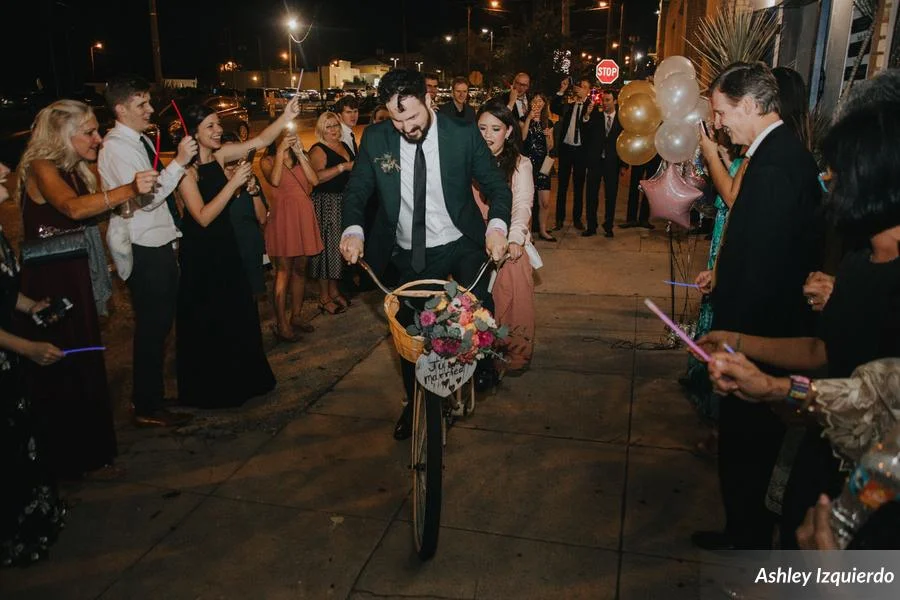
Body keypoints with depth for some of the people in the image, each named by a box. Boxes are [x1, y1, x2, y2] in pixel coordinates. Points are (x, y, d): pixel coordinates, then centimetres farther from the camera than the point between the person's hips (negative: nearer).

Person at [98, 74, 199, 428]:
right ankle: (147, 408, 11)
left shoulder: (141, 140, 13)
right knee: (151, 327, -2)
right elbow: (145, 198, -24)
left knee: (162, 322, 18)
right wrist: (179, 162, -26)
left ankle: (154, 392, 35)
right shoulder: (116, 147, -15)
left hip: (160, 243, 9)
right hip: (143, 250, -9)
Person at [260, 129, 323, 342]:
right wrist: (281, 151, -18)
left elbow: (315, 180, -3)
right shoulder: (268, 161, 3)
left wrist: (299, 153, -6)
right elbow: (275, 181, -19)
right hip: (283, 215, -4)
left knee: (300, 268, 9)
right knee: (284, 270, -4)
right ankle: (281, 323, -1)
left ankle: (296, 315, 19)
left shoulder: (302, 157, 14)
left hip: (304, 215, 4)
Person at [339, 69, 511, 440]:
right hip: (409, 256, 2)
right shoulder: (375, 139, -8)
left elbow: (496, 186, -8)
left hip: (460, 246, -2)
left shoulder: (463, 135, -13)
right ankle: (414, 403, 38)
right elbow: (357, 191, -2)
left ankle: (482, 364, 17)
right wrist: (353, 229, -23)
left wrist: (496, 225, -28)